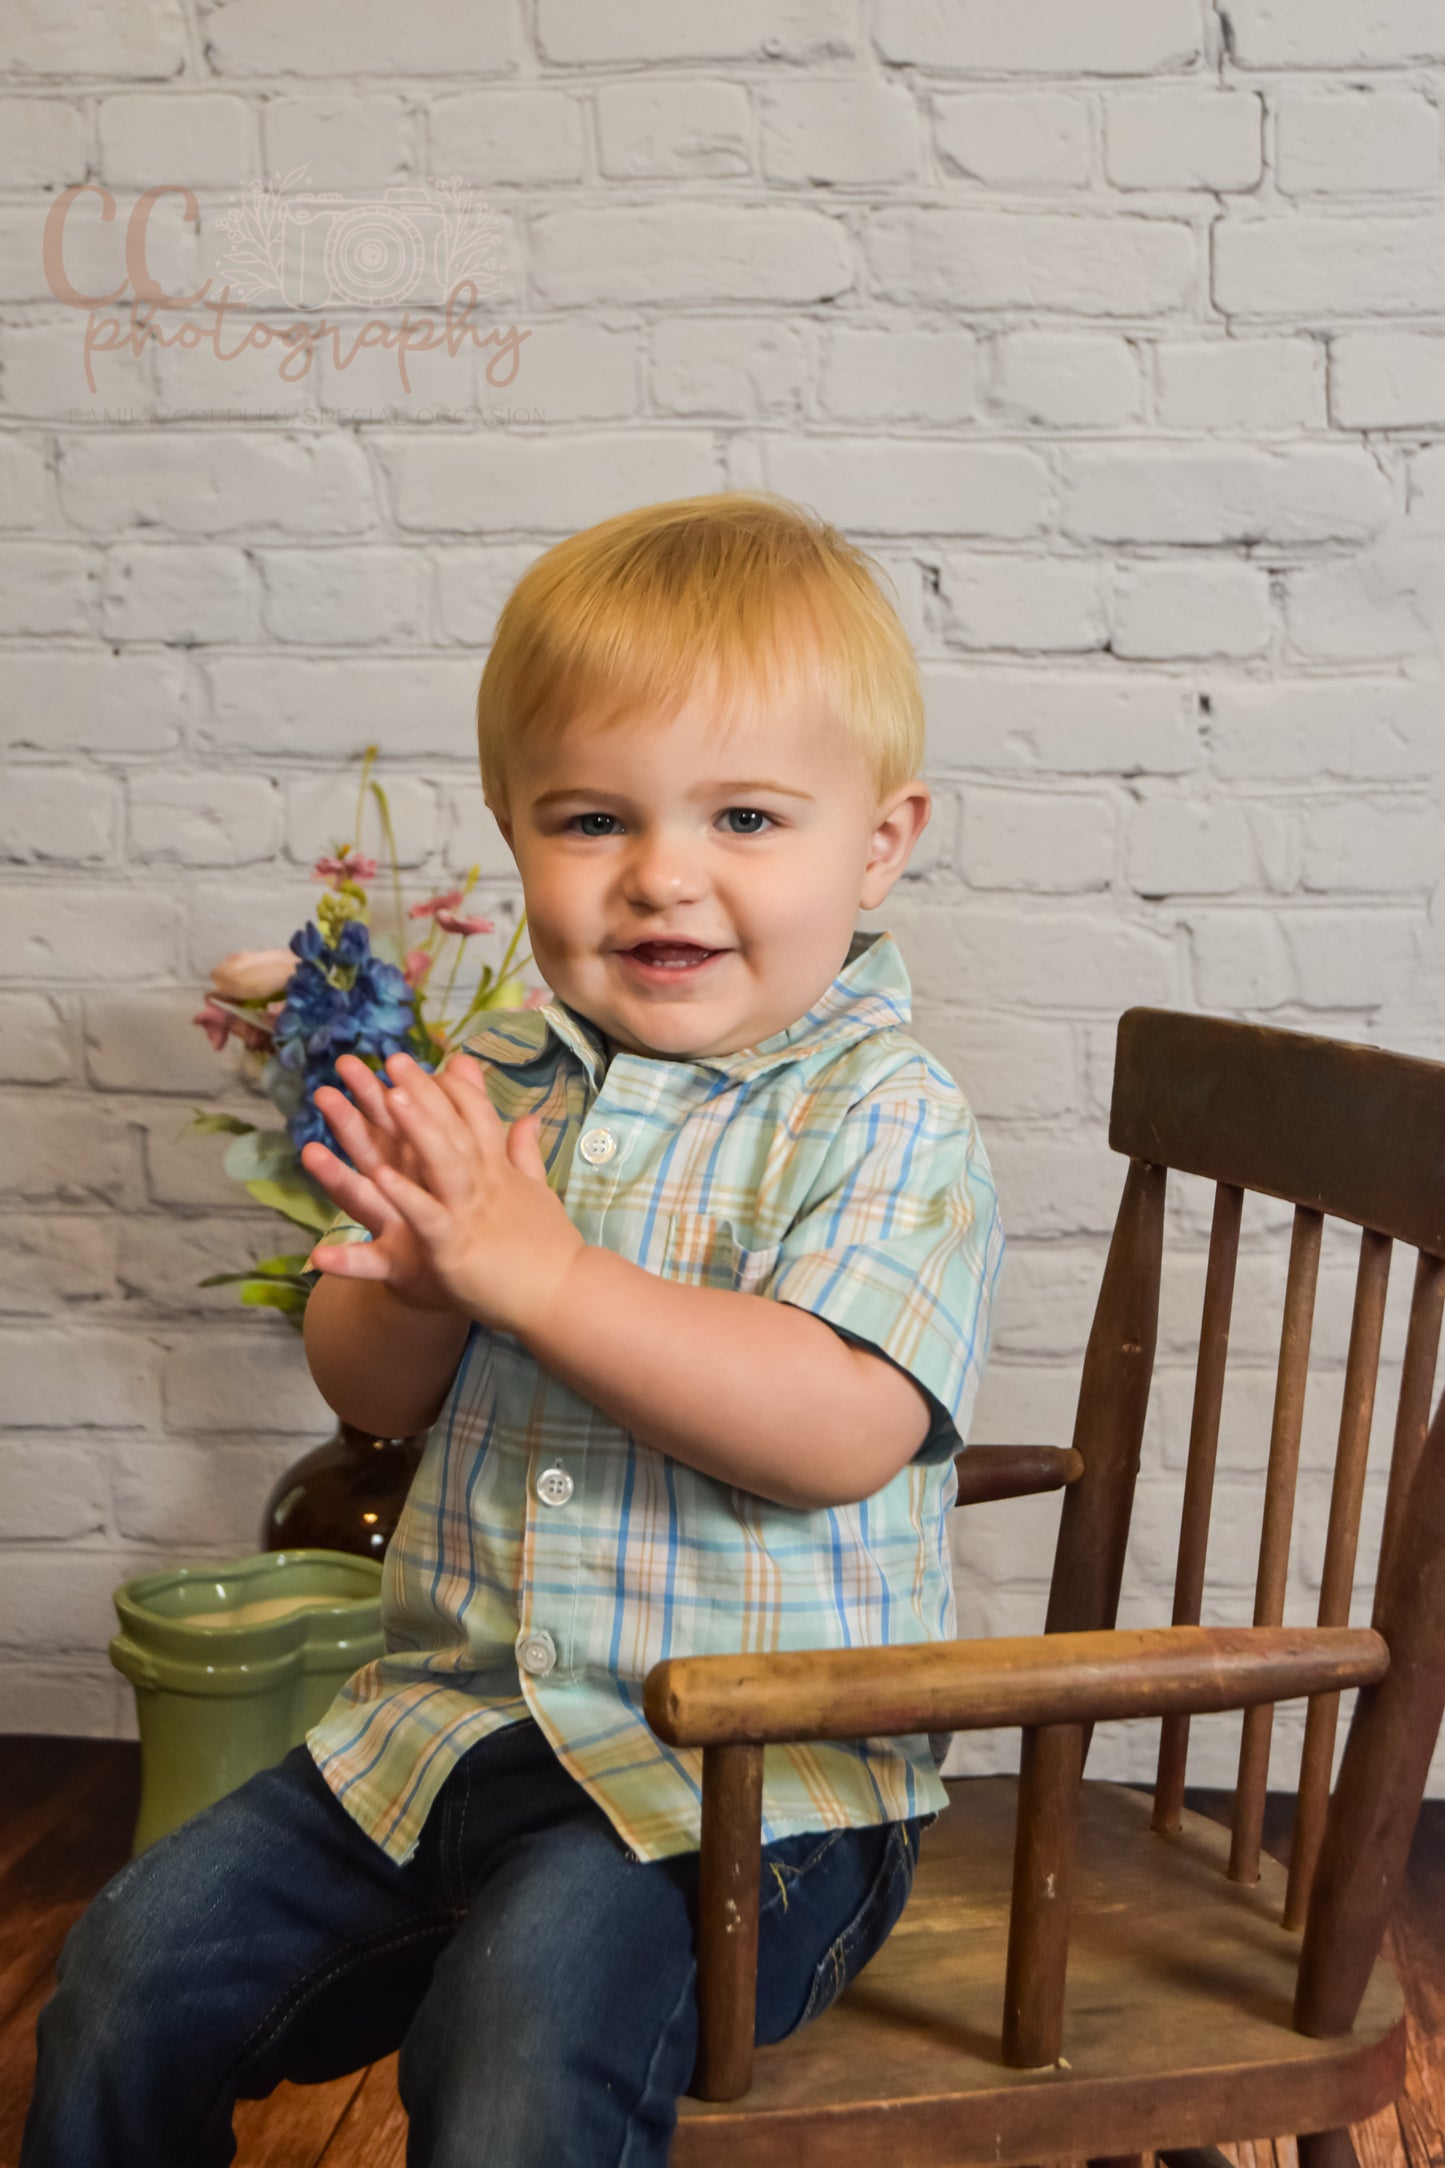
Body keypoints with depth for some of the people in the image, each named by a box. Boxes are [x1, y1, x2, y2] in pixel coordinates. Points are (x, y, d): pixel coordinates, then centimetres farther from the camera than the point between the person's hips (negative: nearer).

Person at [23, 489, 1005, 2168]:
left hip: (754, 1771, -6)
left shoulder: (883, 1122, -12)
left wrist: (532, 1267, -26)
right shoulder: (499, 1090, 5)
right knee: (133, 1971, 3)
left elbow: (837, 1430, -25)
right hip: (452, 1715, 6)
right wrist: (414, 1285, -16)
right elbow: (368, 1388, 9)